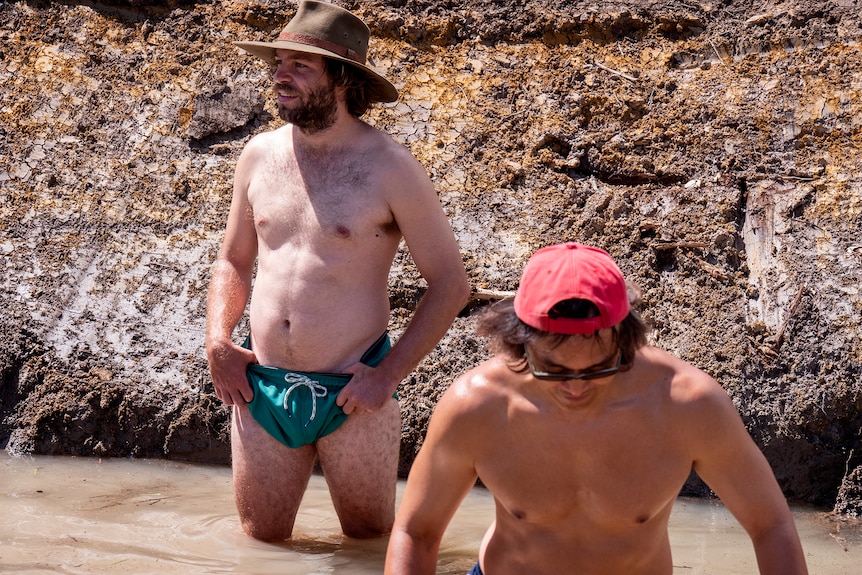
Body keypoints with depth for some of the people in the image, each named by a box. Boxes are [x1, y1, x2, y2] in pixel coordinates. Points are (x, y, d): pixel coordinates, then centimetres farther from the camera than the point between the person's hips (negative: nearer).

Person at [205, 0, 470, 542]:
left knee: (370, 538, 13)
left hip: (352, 394, -4)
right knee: (260, 542, 12)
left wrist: (389, 374, -12)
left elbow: (451, 283, -7)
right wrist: (218, 340, -1)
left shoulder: (389, 167, -10)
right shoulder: (260, 155, 4)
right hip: (261, 389, 4)